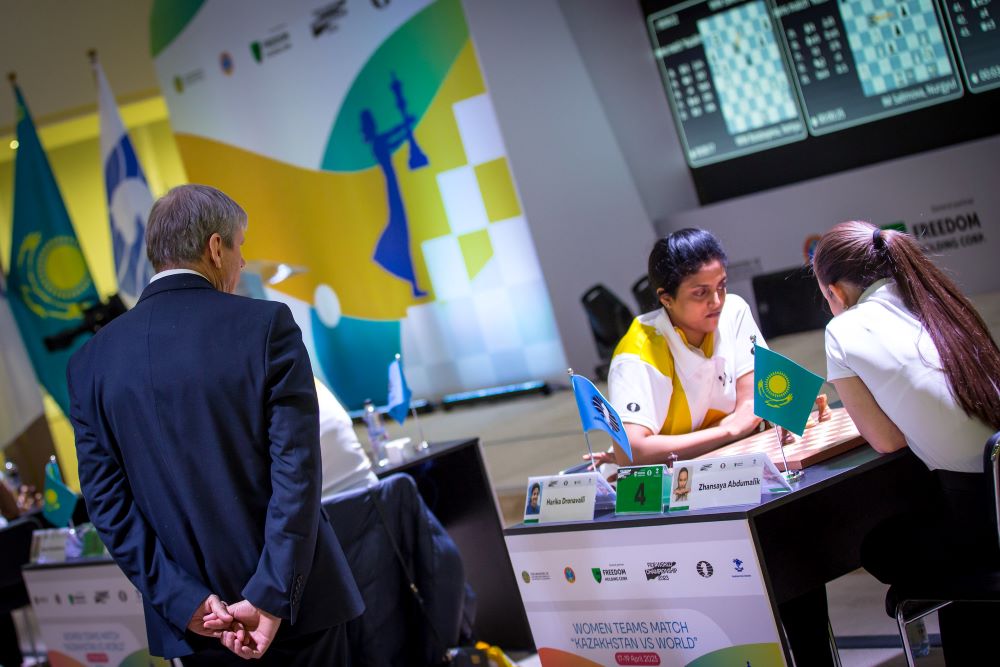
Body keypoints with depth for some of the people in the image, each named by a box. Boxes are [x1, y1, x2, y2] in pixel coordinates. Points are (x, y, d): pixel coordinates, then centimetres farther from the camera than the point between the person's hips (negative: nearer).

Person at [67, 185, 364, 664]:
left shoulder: (92, 361, 0)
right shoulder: (267, 325, -10)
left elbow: (106, 500, -4)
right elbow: (297, 470, -17)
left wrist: (186, 601, -7)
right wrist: (271, 599, -17)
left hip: (191, 615, 3)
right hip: (296, 604, -3)